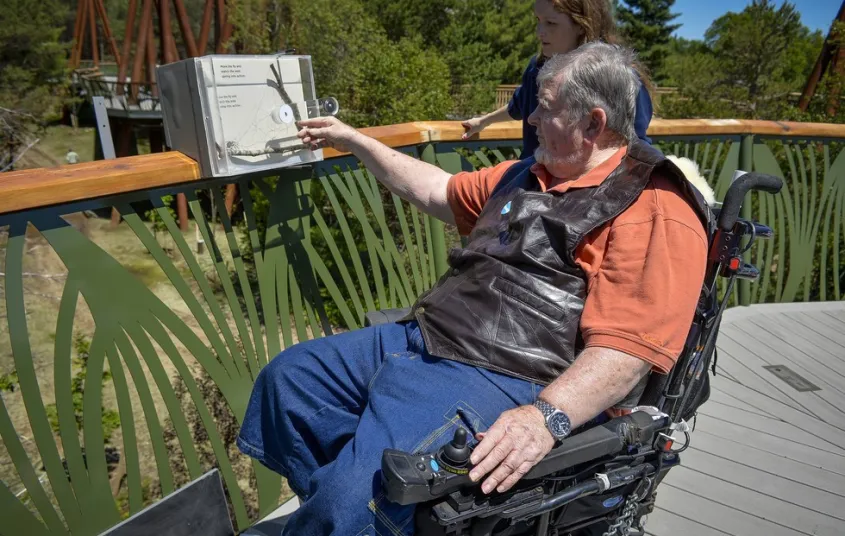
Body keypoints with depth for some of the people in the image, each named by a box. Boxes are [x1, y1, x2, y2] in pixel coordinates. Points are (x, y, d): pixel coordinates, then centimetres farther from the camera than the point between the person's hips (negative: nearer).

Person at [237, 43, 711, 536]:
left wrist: (547, 416, -35)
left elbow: (624, 347, -20)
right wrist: (351, 139, 30)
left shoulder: (655, 212, -10)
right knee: (288, 376, 9)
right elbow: (439, 192, 27)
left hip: (507, 381, -9)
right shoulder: (529, 174, 17)